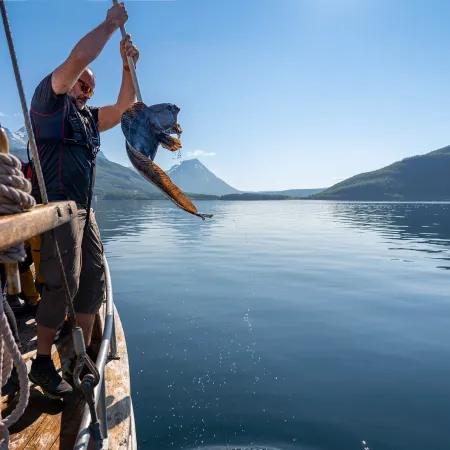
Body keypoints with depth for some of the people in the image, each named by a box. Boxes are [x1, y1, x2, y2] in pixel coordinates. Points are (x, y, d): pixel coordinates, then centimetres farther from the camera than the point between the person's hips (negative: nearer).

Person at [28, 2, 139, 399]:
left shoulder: (89, 117, 25)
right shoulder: (50, 97, 5)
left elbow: (124, 106, 21)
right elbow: (79, 57, -9)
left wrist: (127, 66, 11)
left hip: (83, 209, 8)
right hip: (57, 203, -8)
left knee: (94, 277, 5)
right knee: (63, 283, -11)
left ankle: (83, 355, 16)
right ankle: (42, 363, 6)